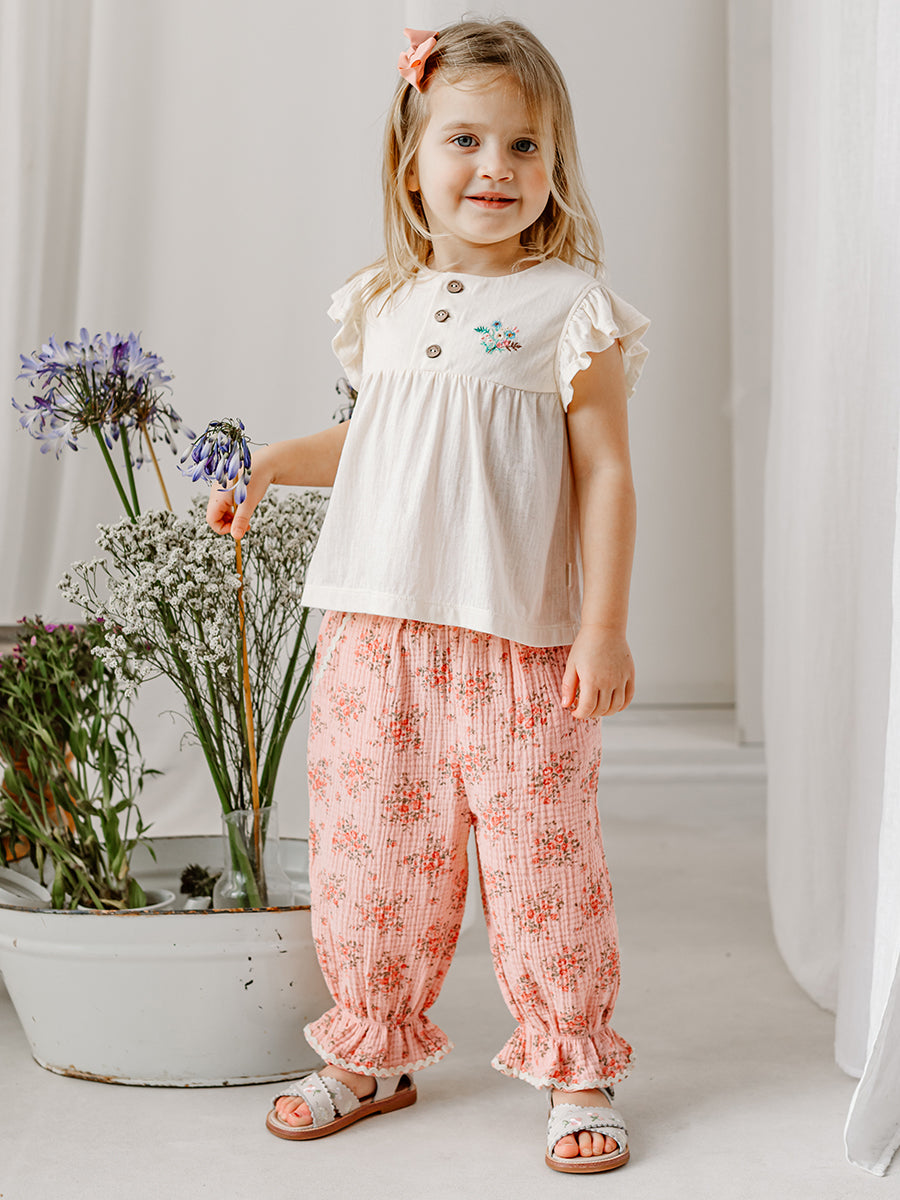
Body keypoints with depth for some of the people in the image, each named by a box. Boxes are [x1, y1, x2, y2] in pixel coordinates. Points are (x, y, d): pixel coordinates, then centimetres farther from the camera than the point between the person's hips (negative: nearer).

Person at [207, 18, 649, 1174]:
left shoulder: (571, 308, -2)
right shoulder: (383, 308, 11)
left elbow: (605, 472, -4)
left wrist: (604, 626, -10)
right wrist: (271, 463, 11)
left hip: (521, 639, -4)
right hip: (375, 630, 5)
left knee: (540, 855, 0)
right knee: (369, 842, 10)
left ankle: (577, 1070, 17)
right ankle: (376, 1048, 28)